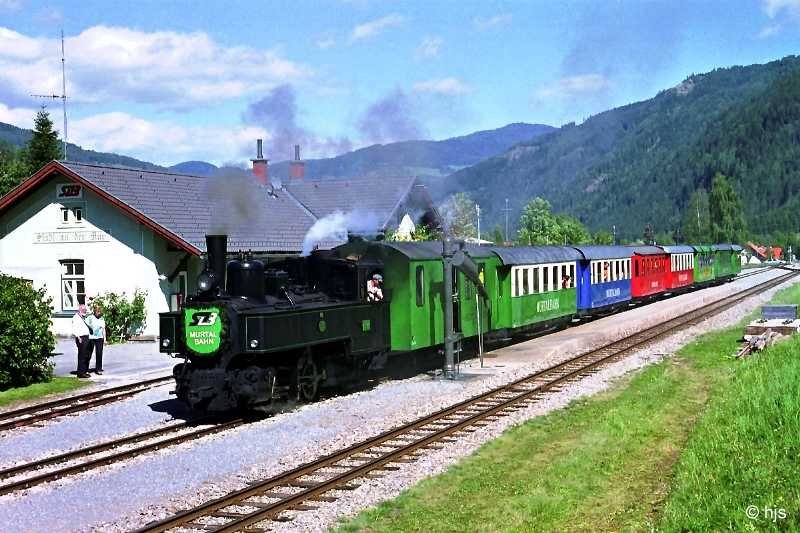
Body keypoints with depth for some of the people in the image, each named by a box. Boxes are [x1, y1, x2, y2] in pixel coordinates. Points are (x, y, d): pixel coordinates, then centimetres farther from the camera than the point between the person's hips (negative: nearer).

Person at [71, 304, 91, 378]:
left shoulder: (83, 317, 21)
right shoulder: (76, 317, -9)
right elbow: (74, 329, -18)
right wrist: (78, 337, -24)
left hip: (86, 338, 10)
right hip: (81, 338, -10)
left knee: (86, 356, 13)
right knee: (82, 356, -8)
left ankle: (85, 371, 22)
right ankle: (81, 373, -5)